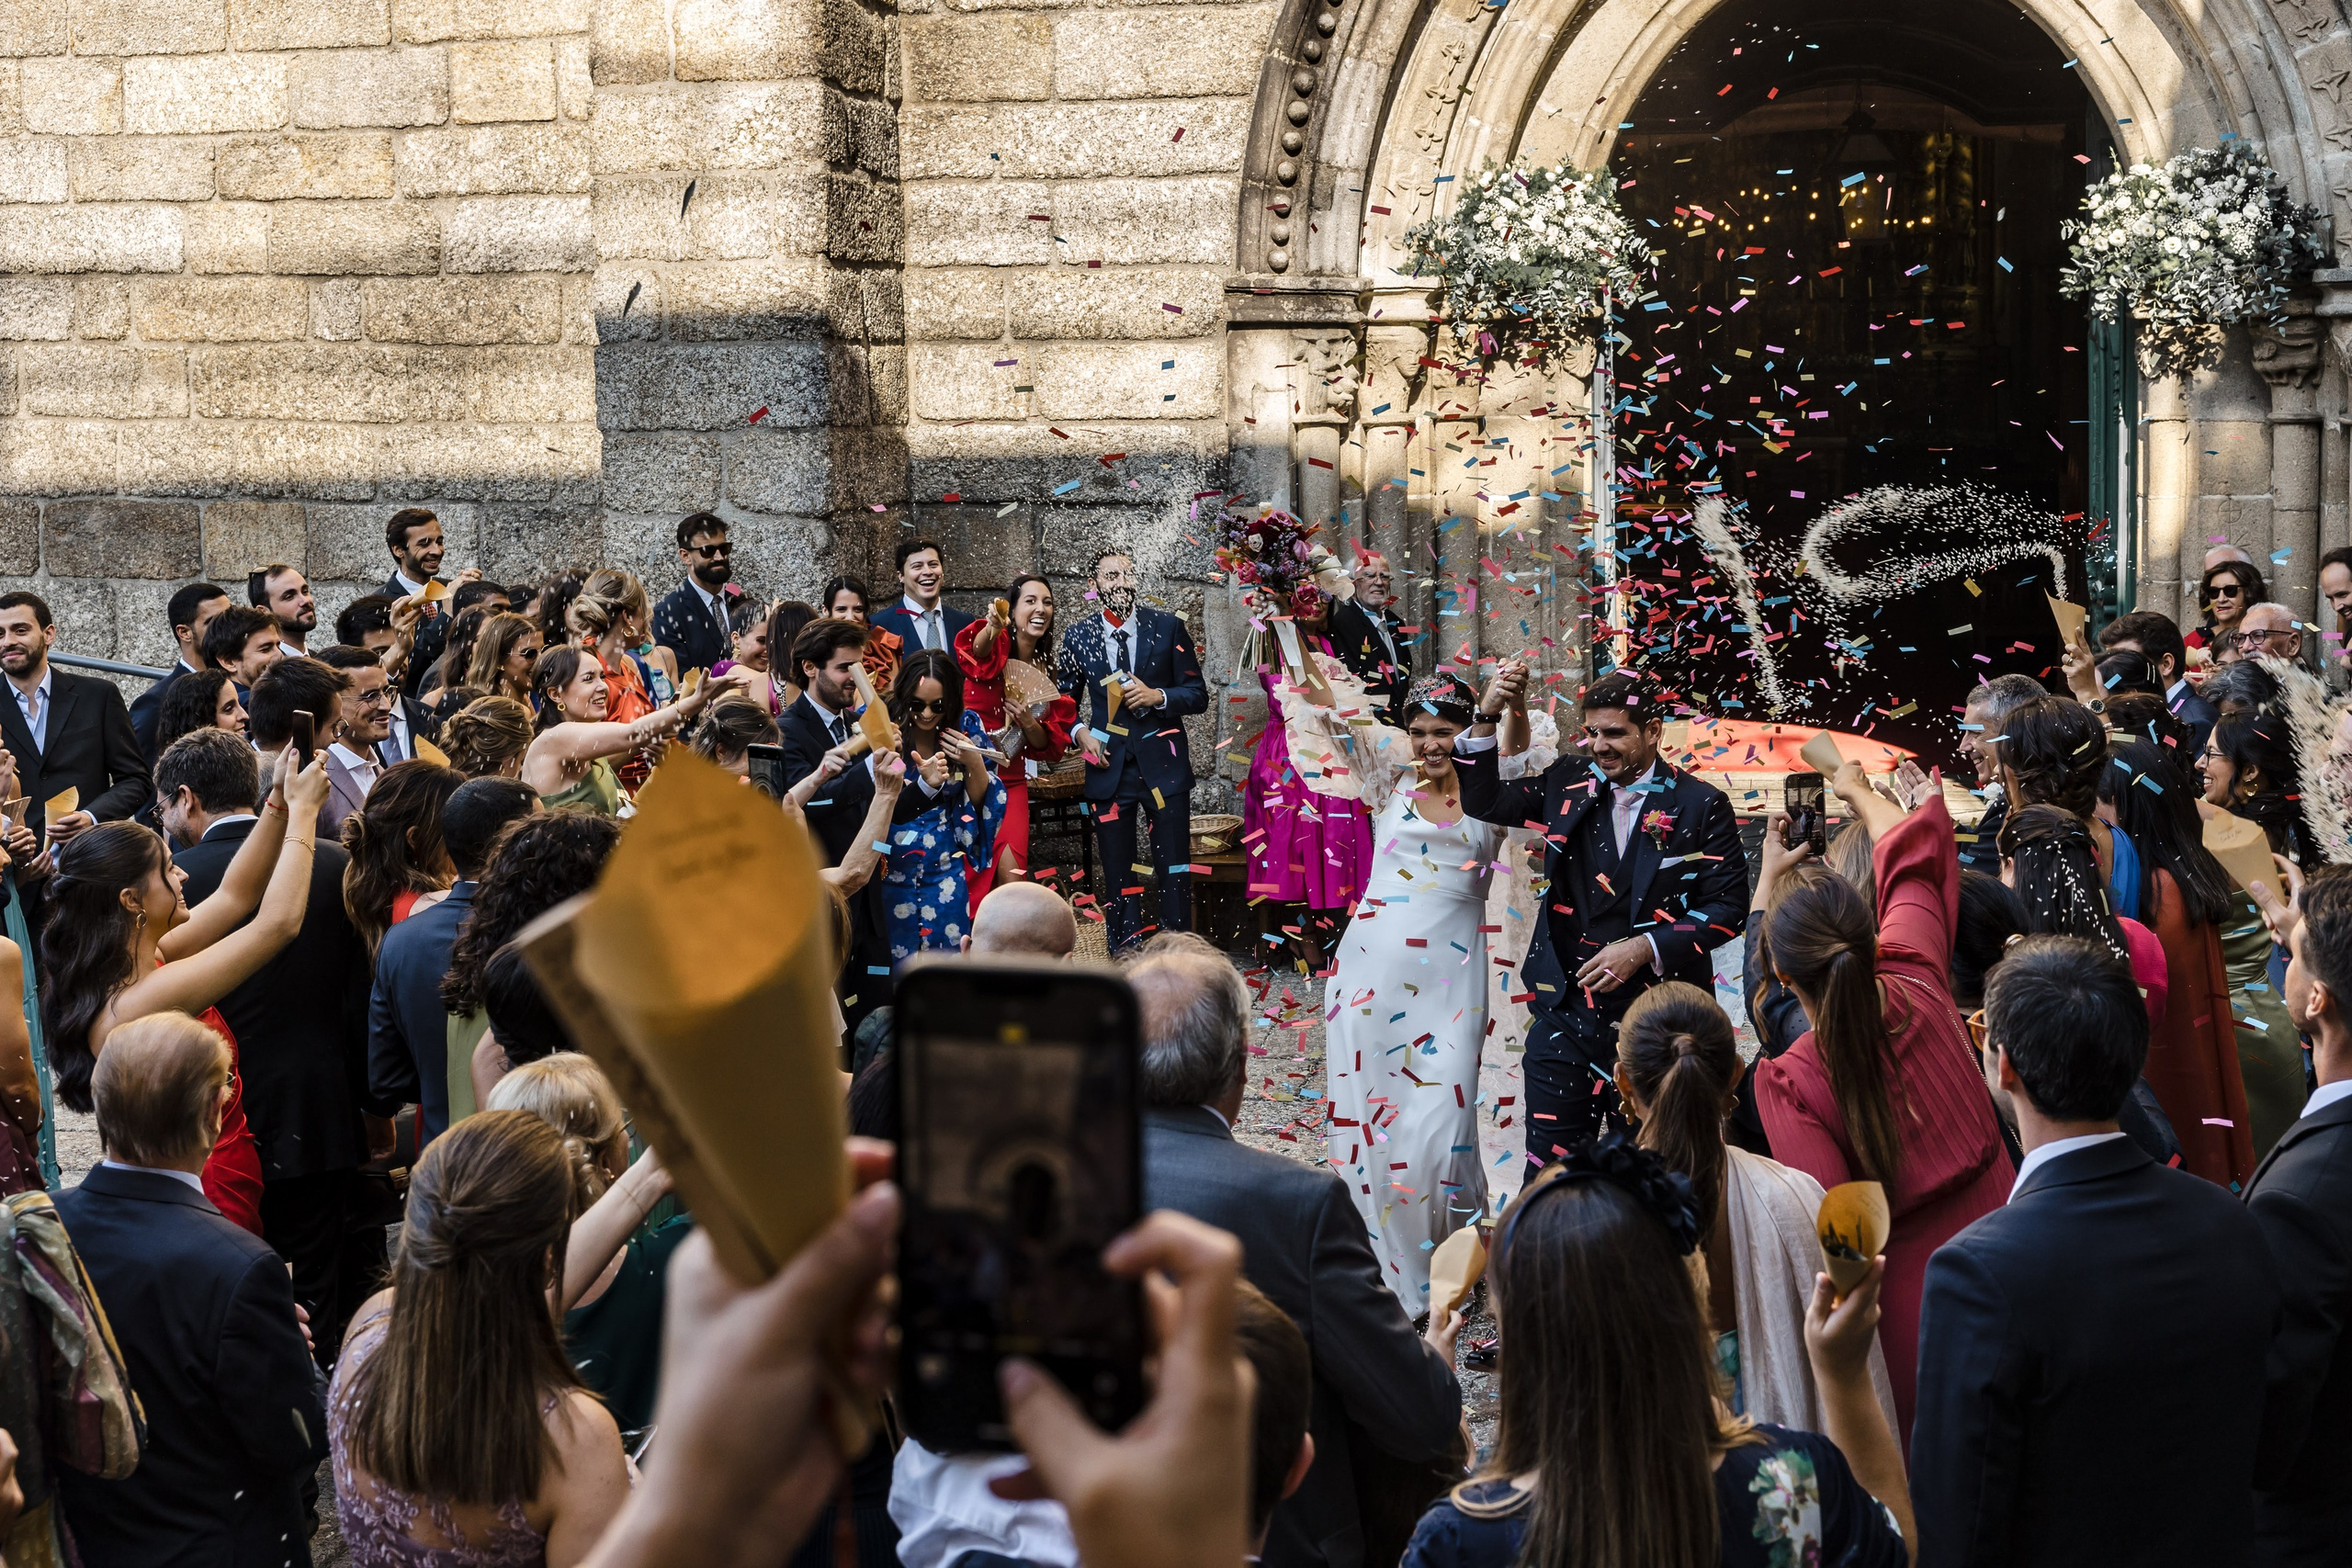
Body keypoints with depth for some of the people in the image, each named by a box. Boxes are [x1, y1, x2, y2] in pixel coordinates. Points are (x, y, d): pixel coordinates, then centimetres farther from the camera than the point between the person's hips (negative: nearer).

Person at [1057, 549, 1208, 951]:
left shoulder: (1168, 627, 2)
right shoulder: (1078, 637, 6)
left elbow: (1198, 695, 3)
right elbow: (1064, 702, 16)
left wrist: (1158, 696, -14)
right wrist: (1079, 732, -3)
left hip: (1163, 762, -1)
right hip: (1109, 765, 1)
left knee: (1175, 871, -1)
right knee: (1118, 874, 4)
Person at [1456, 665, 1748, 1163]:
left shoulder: (1701, 805, -4)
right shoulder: (1567, 782, 5)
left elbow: (1728, 906, -5)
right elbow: (1484, 804, 9)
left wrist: (1645, 948, -17)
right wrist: (1487, 718, -4)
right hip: (1566, 1014, 2)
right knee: (1548, 1169, 2)